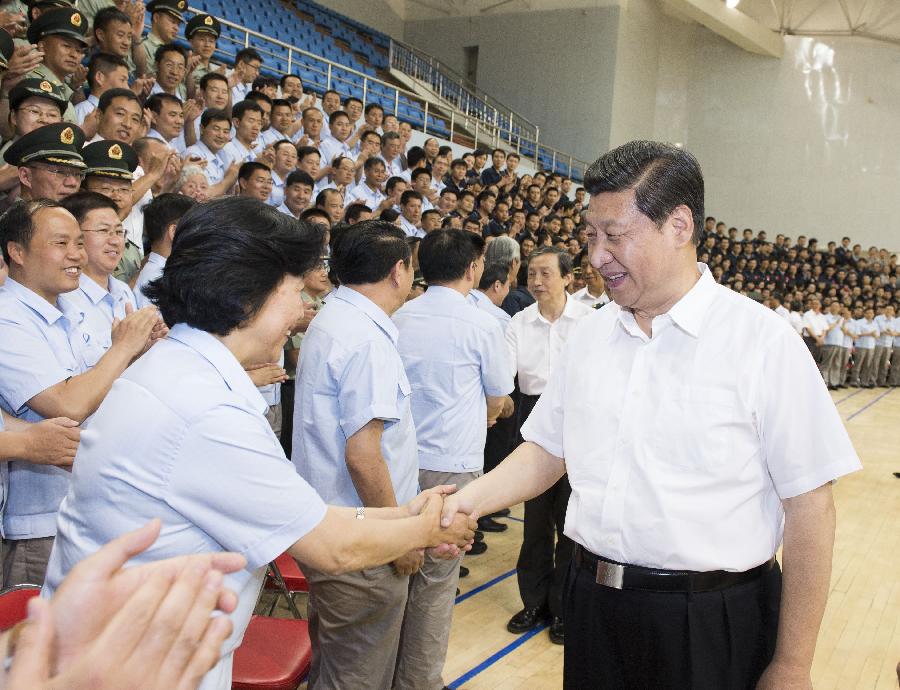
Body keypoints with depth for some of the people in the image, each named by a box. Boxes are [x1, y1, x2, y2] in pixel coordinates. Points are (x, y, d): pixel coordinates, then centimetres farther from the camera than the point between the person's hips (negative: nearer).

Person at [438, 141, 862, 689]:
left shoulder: (762, 340, -13)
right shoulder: (591, 334, 4)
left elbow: (809, 506, -12)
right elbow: (546, 451, 11)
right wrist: (468, 500, -7)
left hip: (713, 622, -4)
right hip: (594, 603, 5)